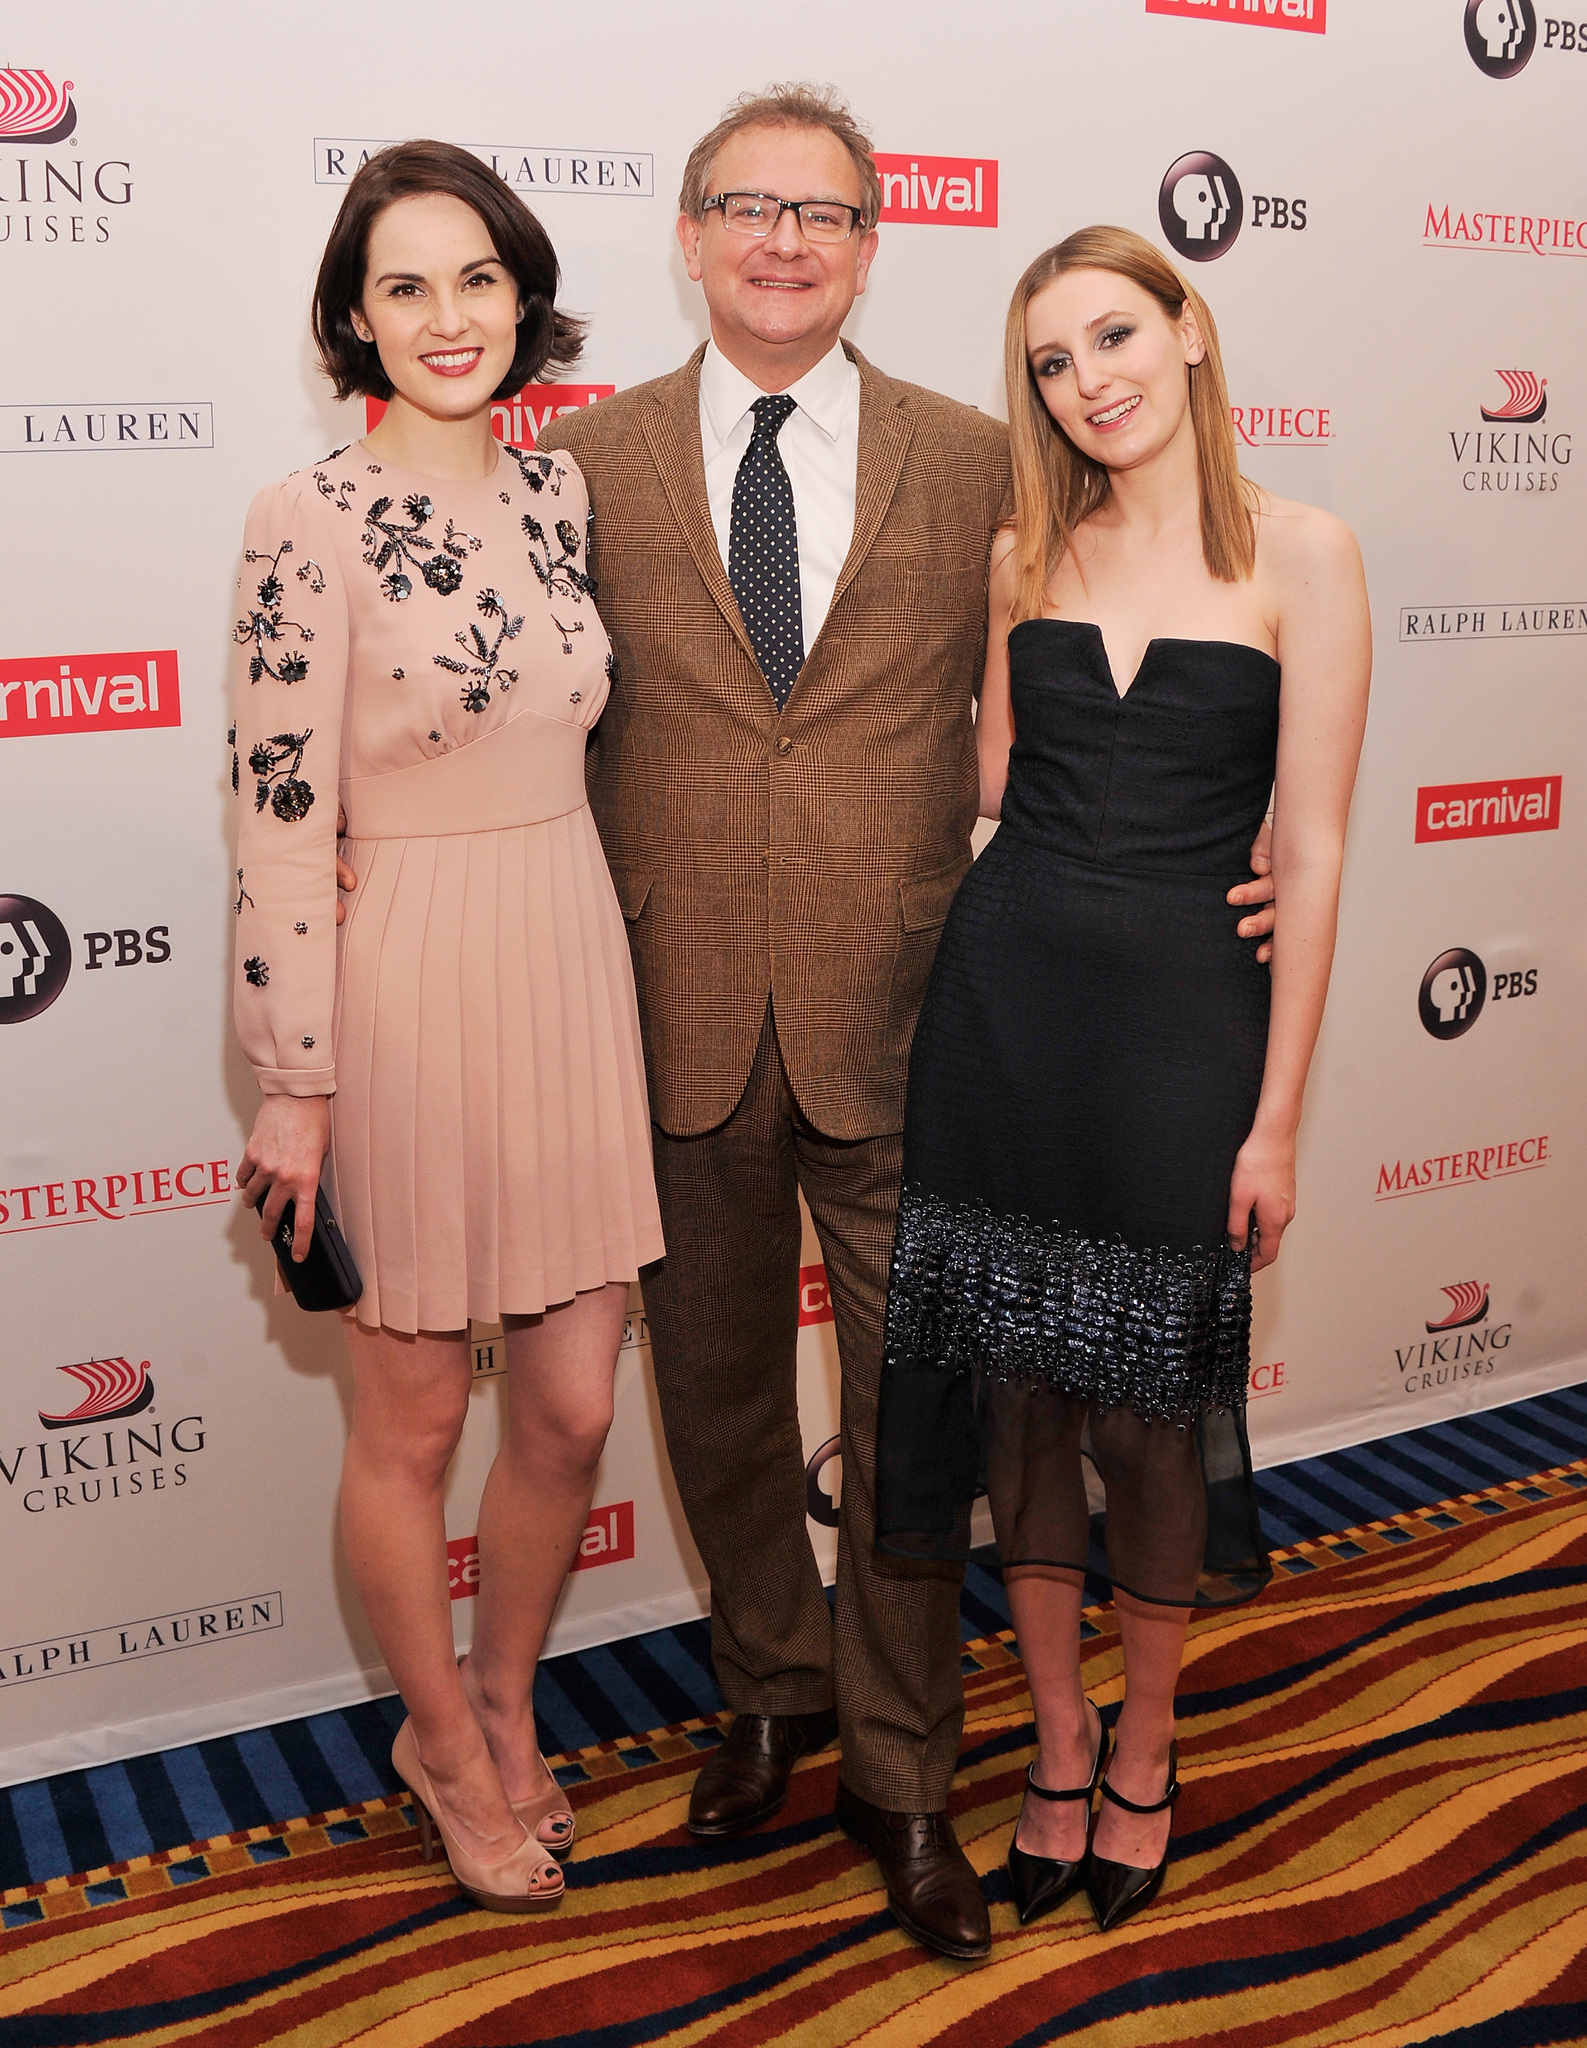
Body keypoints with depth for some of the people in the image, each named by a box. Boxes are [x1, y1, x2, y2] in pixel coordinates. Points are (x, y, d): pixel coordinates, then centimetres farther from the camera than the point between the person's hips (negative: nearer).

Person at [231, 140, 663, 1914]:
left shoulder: (558, 493, 6)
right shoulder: (311, 523, -12)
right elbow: (279, 823, -13)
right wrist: (294, 1088, -12)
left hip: (575, 978, 6)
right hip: (407, 989, -5)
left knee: (574, 1406, 13)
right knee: (412, 1419, 11)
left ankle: (504, 1707, 39)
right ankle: (448, 1748, 36)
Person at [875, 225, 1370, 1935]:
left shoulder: (1298, 556, -5)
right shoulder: (1027, 554, 6)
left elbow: (1310, 850, -7)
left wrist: (1274, 1119, -8)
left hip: (1180, 1018, -3)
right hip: (1004, 1000, 3)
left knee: (1153, 1405, 8)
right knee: (1017, 1390, 10)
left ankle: (1145, 1754, 32)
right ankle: (1056, 1743, 31)